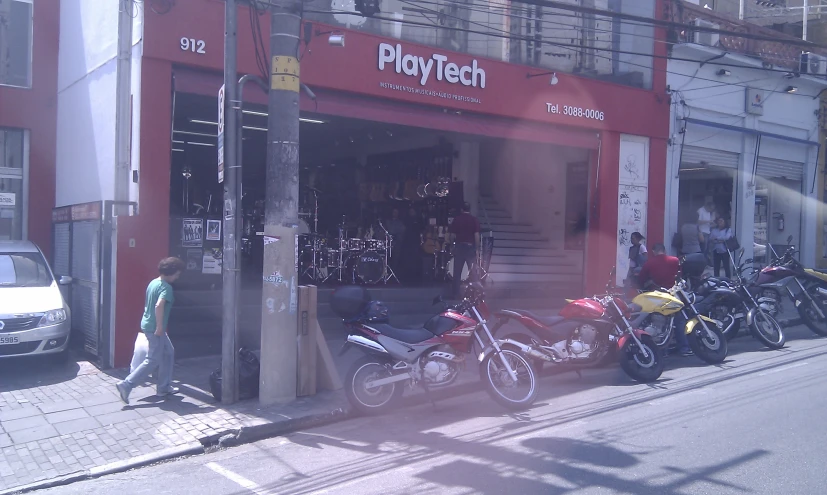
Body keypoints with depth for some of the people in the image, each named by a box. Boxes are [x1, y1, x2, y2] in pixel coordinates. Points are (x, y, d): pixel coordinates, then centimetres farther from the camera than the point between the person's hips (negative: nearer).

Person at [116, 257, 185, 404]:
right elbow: (159, 306, -32)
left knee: (169, 352, 19)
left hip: (148, 324, 10)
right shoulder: (166, 287, -17)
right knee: (153, 361, -2)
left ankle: (164, 387, 24)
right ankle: (126, 385, -5)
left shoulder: (153, 282, 10)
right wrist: (159, 327, -26)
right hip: (155, 328, -10)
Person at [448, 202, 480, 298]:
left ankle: (456, 293, 4)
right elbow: (476, 235, -7)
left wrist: (453, 244, 17)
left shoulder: (456, 219, 2)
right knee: (472, 271, 7)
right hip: (470, 247, -1)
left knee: (457, 271, 5)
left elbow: (452, 235, 1)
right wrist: (476, 248, -2)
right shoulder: (474, 219, -1)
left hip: (459, 246, 1)